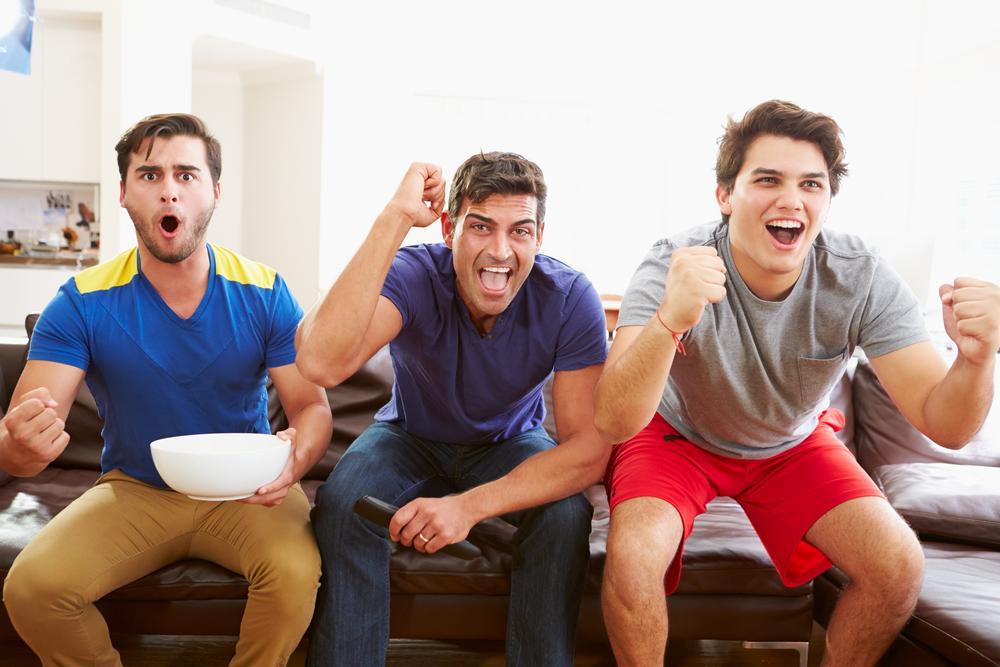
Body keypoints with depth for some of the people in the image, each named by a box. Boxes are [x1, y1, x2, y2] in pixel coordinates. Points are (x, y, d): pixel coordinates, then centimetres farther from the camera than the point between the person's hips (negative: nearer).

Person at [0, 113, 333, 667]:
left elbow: (312, 404, -6)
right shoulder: (82, 303, -9)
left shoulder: (265, 294, -9)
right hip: (132, 490, 1)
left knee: (296, 571, -29)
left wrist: (296, 456, -30)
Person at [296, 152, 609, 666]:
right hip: (412, 436, 0)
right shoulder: (413, 276, -29)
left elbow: (590, 449, -28)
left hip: (511, 443, 1)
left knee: (565, 515, -29)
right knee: (340, 505, -29)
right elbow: (321, 364, -49)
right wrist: (395, 219, -51)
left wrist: (470, 505, -39)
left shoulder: (570, 297, -26)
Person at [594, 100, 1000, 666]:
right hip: (677, 435, -2)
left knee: (899, 565, -15)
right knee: (632, 555, -29)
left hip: (793, 445, 3)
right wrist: (670, 319, -58)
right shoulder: (673, 268, -29)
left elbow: (944, 425, -22)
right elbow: (615, 423, -39)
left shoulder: (861, 278, -21)